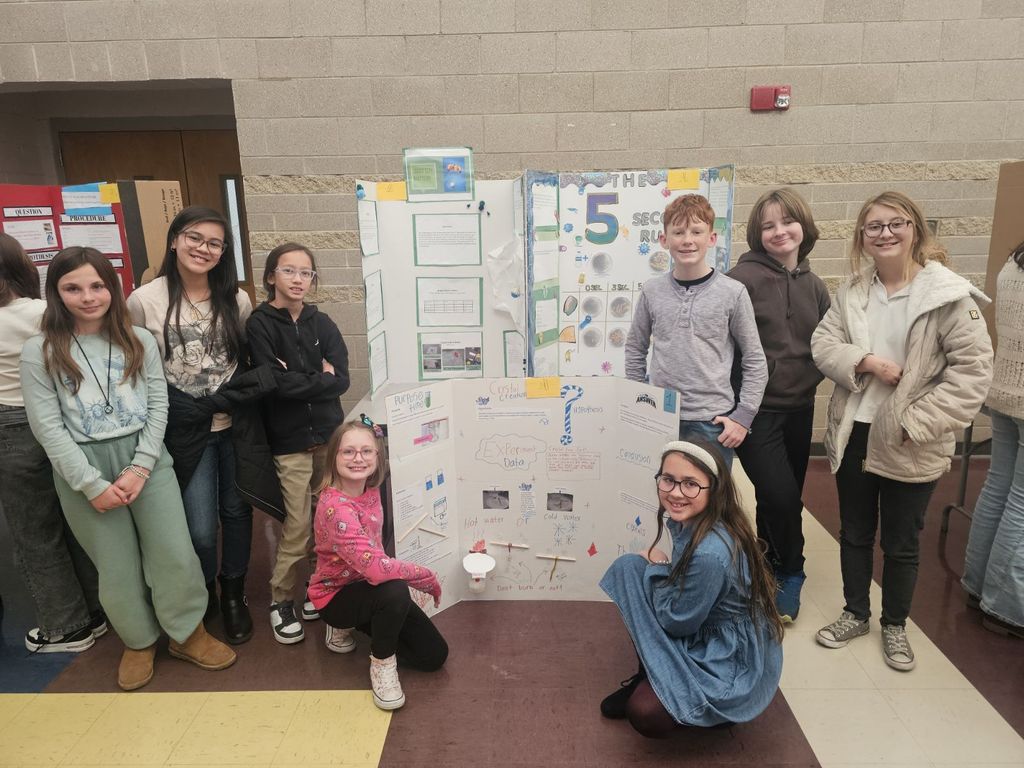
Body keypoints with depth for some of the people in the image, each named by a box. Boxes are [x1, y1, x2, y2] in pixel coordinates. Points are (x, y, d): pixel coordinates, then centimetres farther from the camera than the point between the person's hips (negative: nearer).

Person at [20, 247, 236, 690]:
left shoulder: (140, 341, 3)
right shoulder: (39, 353, -3)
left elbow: (158, 406, 1)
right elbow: (47, 427, -6)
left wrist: (140, 468, -9)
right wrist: (93, 484, -12)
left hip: (145, 456, 1)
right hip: (82, 467, -1)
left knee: (174, 552, 0)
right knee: (116, 564, 9)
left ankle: (188, 634, 22)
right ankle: (139, 641, 32)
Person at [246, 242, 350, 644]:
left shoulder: (321, 323, 7)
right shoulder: (260, 325, -4)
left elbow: (341, 380, -4)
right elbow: (275, 382, -16)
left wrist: (296, 379, -13)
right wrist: (320, 378, -6)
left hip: (329, 435, 4)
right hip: (289, 442, -4)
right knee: (297, 529, -1)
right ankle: (281, 600, 19)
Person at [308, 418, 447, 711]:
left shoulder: (371, 490, -7)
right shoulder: (335, 507, -32)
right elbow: (375, 567, -40)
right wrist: (429, 578, -26)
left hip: (367, 588, 8)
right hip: (335, 595, -7)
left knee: (434, 656, 4)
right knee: (395, 591, -39)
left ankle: (349, 626, 22)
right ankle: (382, 663, -8)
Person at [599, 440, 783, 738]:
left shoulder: (710, 554, -35)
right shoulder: (687, 521, -8)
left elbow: (678, 623, -20)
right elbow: (681, 581, 9)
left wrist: (657, 567, -9)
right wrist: (658, 566, -9)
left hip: (732, 657, -9)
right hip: (701, 632, 9)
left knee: (645, 713, -23)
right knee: (628, 566, -3)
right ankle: (650, 675, 11)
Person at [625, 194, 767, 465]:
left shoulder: (732, 293, -5)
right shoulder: (652, 290, 1)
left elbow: (755, 362, 0)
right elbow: (635, 349, 12)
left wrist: (743, 416, -4)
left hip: (712, 422, -2)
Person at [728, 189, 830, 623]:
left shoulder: (813, 285, 8)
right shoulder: (744, 278, -11)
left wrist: (811, 377, 0)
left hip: (799, 408, 6)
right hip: (756, 409, -5)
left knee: (786, 498, 13)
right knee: (780, 497, -8)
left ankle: (775, 571, 34)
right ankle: (789, 575, 19)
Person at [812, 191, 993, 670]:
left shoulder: (949, 294, -13)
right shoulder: (852, 291, 3)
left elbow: (973, 369, -15)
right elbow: (823, 344, -1)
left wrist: (916, 423, -18)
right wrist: (866, 362, -20)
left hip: (909, 444, -4)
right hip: (853, 433, 4)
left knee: (901, 543, 14)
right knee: (854, 533, 18)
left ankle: (895, 626, 36)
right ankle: (855, 613, 39)